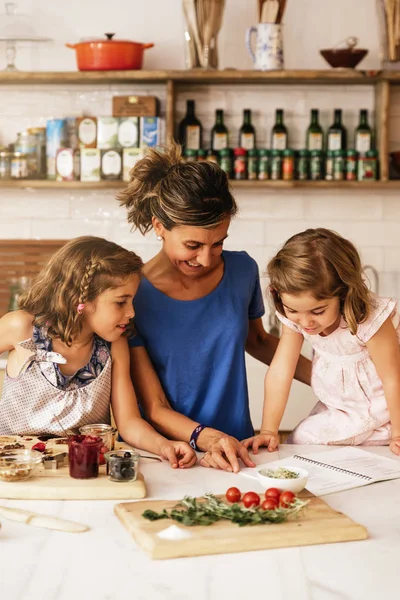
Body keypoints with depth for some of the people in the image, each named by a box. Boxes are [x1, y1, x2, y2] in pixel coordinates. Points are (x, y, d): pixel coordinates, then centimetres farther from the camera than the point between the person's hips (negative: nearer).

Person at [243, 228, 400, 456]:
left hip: (379, 413, -4)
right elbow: (280, 371, -16)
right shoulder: (294, 317, -17)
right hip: (335, 411, 4)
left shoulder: (370, 319, -33)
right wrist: (268, 431, -17)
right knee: (300, 441, -9)